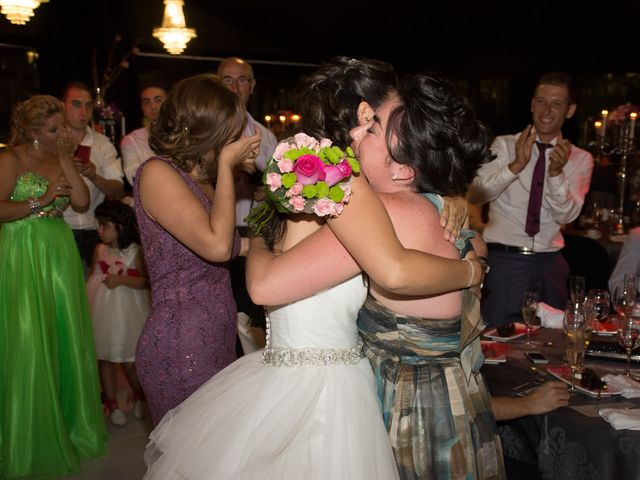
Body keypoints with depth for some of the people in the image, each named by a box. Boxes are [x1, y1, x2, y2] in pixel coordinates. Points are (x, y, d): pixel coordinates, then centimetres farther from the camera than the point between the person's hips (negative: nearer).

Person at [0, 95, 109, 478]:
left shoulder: (59, 159, 13)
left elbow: (83, 203, 1)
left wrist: (67, 160, -2)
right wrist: (42, 200, -17)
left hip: (61, 257, 6)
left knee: (66, 339, 9)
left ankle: (70, 426, 24)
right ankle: (31, 440, 13)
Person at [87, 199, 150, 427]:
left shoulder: (135, 251, -8)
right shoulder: (99, 250, 6)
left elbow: (146, 281, -12)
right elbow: (92, 277, 15)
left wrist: (121, 280, -20)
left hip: (126, 309, -4)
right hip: (101, 309, 4)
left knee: (128, 359, 0)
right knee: (104, 357, 7)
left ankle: (139, 396, 26)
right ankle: (112, 404, 21)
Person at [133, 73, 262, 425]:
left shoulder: (203, 181, 13)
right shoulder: (157, 172, -12)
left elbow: (229, 248, 8)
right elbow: (217, 245, -22)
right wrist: (226, 166, -12)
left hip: (217, 339, 8)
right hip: (180, 344, -8)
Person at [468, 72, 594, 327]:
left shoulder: (580, 159, 6)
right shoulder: (504, 146, 0)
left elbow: (566, 215, -6)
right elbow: (474, 195, -14)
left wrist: (557, 172, -21)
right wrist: (515, 166, -25)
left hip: (550, 263, 3)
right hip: (504, 258, -3)